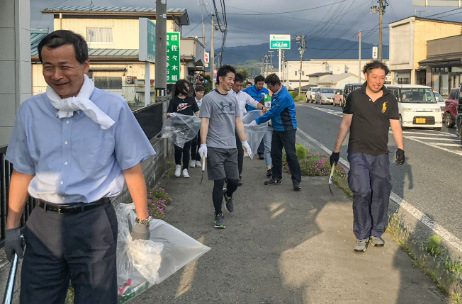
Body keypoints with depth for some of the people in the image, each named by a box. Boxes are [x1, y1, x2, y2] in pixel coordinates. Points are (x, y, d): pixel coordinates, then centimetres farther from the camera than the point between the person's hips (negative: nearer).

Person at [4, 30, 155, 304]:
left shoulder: (113, 108, -6)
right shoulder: (30, 111, 3)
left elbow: (132, 169, -2)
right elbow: (22, 173, 10)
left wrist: (142, 222, -2)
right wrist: (12, 227, 9)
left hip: (93, 221, -3)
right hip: (44, 222, 3)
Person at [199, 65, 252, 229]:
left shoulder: (233, 98, 14)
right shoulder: (209, 98, -4)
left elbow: (238, 121, 17)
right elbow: (204, 122, -7)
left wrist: (244, 142, 13)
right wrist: (203, 144, -15)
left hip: (231, 147, 5)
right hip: (215, 148, -5)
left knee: (234, 180, 6)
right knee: (219, 181, -5)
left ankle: (228, 195, 41)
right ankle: (218, 215, 9)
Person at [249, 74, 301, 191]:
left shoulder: (283, 97, -22)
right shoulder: (275, 94, 8)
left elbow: (272, 113, -20)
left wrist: (257, 121, -13)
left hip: (287, 129, -9)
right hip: (277, 128, 9)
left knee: (290, 154, -10)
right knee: (275, 154, 12)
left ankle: (296, 181, -6)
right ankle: (276, 177, 24)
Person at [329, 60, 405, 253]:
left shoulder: (390, 100, 5)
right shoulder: (355, 97, 0)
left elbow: (395, 126, 5)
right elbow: (345, 124, 3)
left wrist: (400, 148, -9)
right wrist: (336, 150, 0)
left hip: (381, 155, 3)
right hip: (358, 153, -3)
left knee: (380, 195, 6)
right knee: (361, 193, -11)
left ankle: (376, 233, 22)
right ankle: (361, 237, -1)